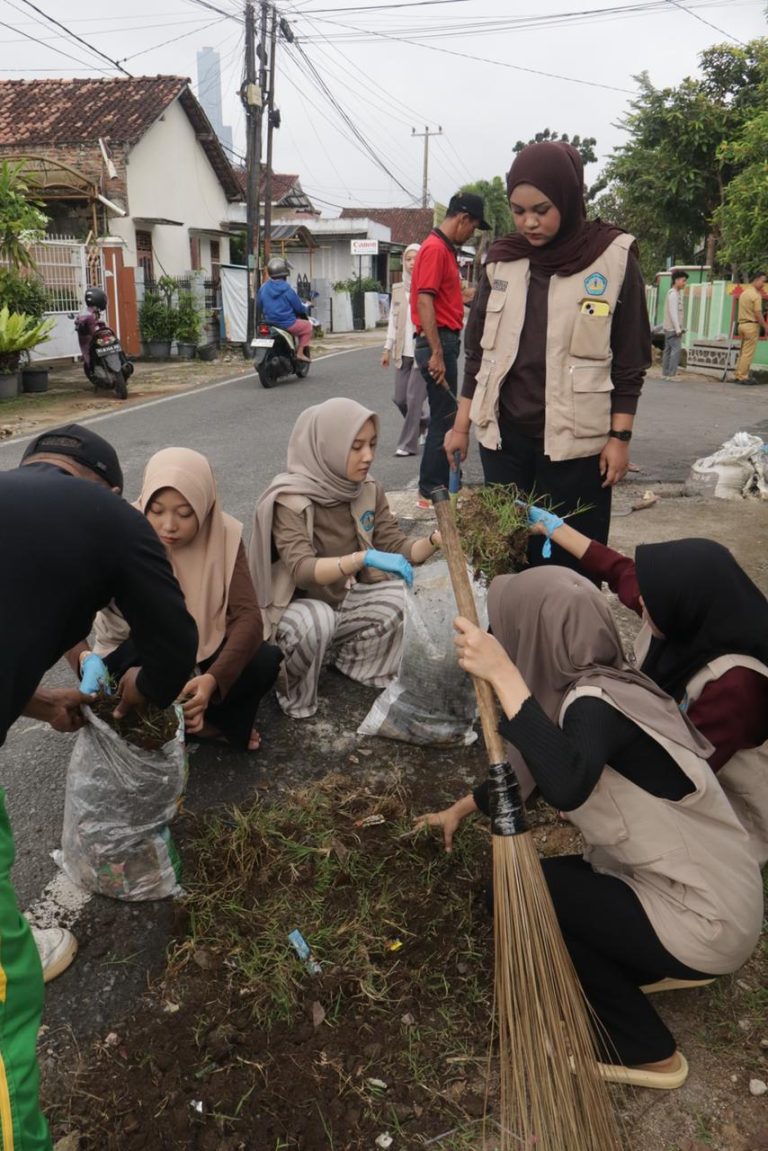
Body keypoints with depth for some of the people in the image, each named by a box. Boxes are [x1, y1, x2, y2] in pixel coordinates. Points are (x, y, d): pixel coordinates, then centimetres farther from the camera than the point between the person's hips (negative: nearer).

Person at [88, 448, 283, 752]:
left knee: (265, 660, -26)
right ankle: (212, 724, -9)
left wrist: (214, 678, -43)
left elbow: (248, 616, -26)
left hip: (200, 649, 2)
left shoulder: (223, 534, -17)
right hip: (135, 653, -2)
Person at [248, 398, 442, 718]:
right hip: (299, 605, -6)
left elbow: (396, 548, -7)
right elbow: (302, 571, -36)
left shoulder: (368, 490, -6)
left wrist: (435, 540, -27)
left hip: (347, 599, 6)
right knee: (317, 620, -38)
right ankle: (292, 692, -7)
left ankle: (348, 656, 8)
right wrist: (363, 557, -51)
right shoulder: (289, 499, -25)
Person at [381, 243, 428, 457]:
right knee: (400, 399, 8)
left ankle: (408, 444, 3)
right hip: (403, 351, 6)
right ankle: (423, 424, 35)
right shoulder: (398, 289, 12)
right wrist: (388, 348, 13)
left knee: (414, 397, -6)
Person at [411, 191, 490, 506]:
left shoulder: (444, 248, 18)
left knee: (444, 418, 13)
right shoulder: (435, 248, -13)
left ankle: (438, 487, 21)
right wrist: (436, 353, -25)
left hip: (444, 341, 10)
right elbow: (424, 301, -22)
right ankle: (431, 492, 2)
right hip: (439, 342, -10)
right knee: (443, 419, -5)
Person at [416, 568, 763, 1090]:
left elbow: (566, 786, -47)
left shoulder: (595, 702, -25)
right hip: (709, 890, 9)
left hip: (704, 922, -8)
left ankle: (644, 1051, 8)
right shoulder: (602, 686, 2)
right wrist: (463, 807, 30)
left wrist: (504, 675, -40)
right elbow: (536, 767, 18)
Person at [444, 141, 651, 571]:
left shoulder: (614, 258, -4)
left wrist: (620, 437, -6)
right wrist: (462, 424, 11)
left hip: (575, 440, -3)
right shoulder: (502, 259, 6)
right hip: (503, 436, 3)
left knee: (571, 560, 2)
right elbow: (478, 349, 12)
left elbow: (630, 359, -2)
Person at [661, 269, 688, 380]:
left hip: (669, 328, 10)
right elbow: (673, 312, -18)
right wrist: (677, 328, -20)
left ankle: (665, 373, 11)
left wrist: (678, 327, 17)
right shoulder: (673, 294, -12)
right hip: (673, 328, -10)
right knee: (676, 349, -11)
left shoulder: (677, 293, 19)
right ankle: (671, 374, -13)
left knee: (668, 349, 9)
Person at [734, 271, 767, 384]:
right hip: (752, 325, -8)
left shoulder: (744, 292, 13)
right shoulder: (756, 295, -13)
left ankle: (739, 375, 16)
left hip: (742, 324, 8)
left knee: (743, 352, 13)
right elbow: (758, 314, -15)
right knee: (748, 353, -4)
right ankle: (742, 377, -3)